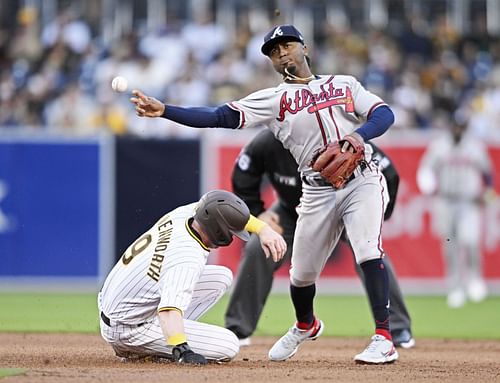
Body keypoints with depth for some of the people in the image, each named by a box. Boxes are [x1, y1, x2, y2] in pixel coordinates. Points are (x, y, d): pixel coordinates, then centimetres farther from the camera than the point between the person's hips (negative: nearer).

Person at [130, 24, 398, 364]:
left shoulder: (345, 84, 10)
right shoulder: (273, 99, 8)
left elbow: (384, 113, 1)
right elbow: (221, 116, -2)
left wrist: (360, 135, -22)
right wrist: (164, 110, -13)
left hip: (362, 180, -2)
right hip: (318, 192, 2)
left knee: (369, 251, -22)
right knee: (302, 272, 8)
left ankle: (384, 339, -21)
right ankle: (305, 326, 41)